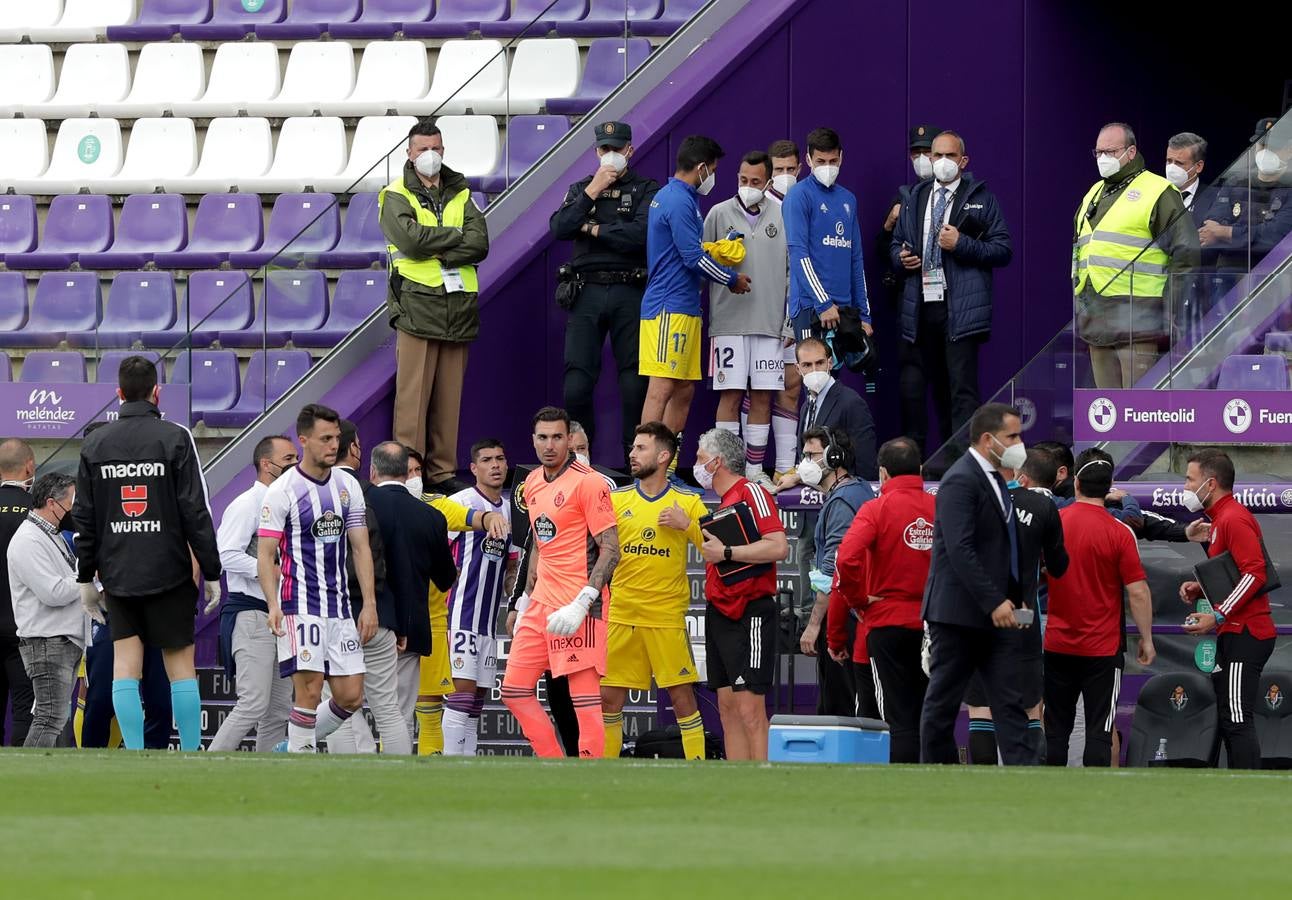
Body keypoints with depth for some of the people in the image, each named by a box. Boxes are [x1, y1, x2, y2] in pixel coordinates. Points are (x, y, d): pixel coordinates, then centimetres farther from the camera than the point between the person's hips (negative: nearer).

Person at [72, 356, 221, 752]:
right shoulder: (175, 438, -5)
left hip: (117, 573, 3)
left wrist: (86, 578, 14)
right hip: (170, 572, -3)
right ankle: (192, 757, 0)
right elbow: (196, 512, -8)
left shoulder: (94, 443, 5)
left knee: (125, 664, 4)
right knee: (180, 662, 2)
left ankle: (135, 755, -2)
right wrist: (212, 573, -2)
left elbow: (84, 519, 7)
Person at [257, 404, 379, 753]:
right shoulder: (283, 491, -7)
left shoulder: (348, 485, 10)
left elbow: (360, 548, 12)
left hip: (339, 606, 6)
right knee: (309, 690, -13)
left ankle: (295, 747, 21)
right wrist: (273, 605, -21)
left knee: (351, 697, 2)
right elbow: (265, 555, -8)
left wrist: (369, 603, 4)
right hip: (301, 605, -6)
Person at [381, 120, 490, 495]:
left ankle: (443, 470, 9)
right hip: (417, 305, -4)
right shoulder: (396, 197, 5)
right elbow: (411, 239, -14)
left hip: (458, 307, 4)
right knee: (413, 394, -8)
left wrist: (436, 252, -11)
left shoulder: (461, 196, 17)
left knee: (450, 394, 5)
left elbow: (480, 244, 1)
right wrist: (456, 235, -4)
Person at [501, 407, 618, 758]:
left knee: (584, 699, -8)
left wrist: (581, 604, -21)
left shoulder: (588, 482, -11)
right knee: (515, 691, 8)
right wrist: (527, 599, 22)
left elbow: (610, 550, -14)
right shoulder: (533, 483, 14)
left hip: (576, 607, -9)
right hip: (541, 606, 9)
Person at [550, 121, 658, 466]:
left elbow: (642, 233, -12)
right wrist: (592, 192, -6)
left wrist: (593, 229, -4)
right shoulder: (580, 188, 17)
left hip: (630, 294, -2)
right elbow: (559, 228, 0)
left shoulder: (647, 190, 6)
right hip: (586, 292, 2)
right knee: (577, 383, -5)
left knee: (635, 385, -1)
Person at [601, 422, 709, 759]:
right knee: (609, 697, 4)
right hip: (621, 616, 3)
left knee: (681, 696, -2)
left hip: (667, 617, -3)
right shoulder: (617, 500, 7)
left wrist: (686, 525, -14)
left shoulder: (688, 502, 1)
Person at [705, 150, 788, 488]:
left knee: (763, 395, 2)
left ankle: (755, 467, 7)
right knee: (731, 393, -4)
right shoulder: (720, 213, 5)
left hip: (770, 320, 2)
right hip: (729, 319, -2)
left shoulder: (782, 217, 9)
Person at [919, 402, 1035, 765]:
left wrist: (1012, 598, 13)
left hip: (992, 612, 9)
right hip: (958, 610, -9)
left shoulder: (994, 480, 16)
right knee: (943, 701, 2)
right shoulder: (961, 481, -15)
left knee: (1011, 702, 0)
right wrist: (994, 602, -25)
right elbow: (960, 549, -23)